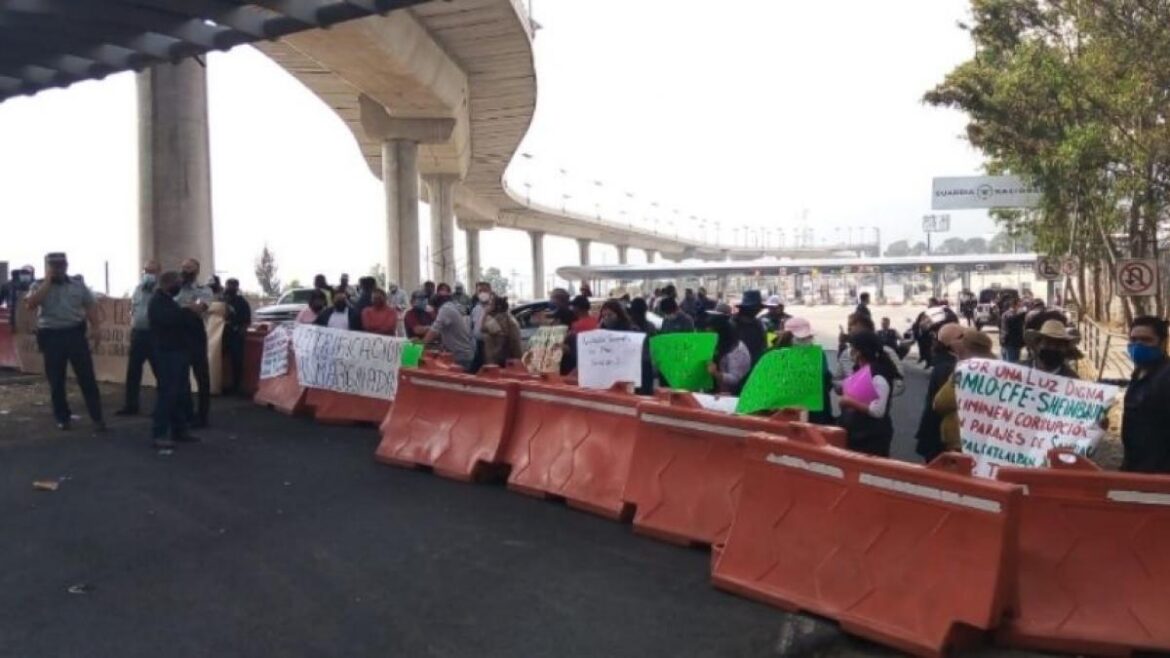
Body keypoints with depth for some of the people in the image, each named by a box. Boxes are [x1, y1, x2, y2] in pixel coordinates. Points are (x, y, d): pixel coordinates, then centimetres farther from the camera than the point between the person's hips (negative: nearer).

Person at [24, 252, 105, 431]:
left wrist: (96, 328, -7)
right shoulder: (39, 287, 3)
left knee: (87, 377, -2)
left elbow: (91, 307, 7)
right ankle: (63, 417, 18)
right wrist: (47, 282, -13)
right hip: (51, 336, 0)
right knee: (56, 380, 6)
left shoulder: (78, 286, 7)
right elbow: (30, 305, -15)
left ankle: (97, 417, 2)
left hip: (75, 333, 0)